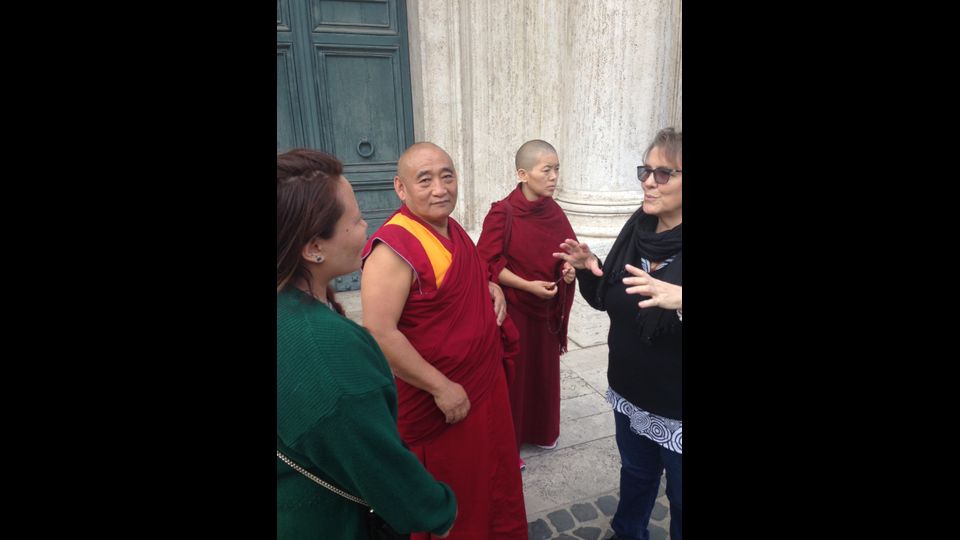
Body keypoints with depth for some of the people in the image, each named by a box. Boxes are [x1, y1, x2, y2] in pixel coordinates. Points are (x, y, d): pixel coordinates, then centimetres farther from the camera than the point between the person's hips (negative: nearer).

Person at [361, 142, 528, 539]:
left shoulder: (451, 229, 4)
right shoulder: (394, 247, -25)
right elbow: (379, 333, -28)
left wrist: (491, 286, 1)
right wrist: (441, 387, -24)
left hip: (486, 384, 9)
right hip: (440, 403, -8)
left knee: (497, 482, 28)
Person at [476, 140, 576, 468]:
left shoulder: (553, 211, 0)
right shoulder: (502, 213, -17)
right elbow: (487, 264, -17)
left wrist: (569, 267, -9)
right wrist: (528, 285, -21)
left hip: (547, 307, 6)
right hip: (514, 308, -6)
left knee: (545, 370, 19)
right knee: (512, 374, 7)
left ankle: (542, 430, 41)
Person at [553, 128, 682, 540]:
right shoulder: (638, 227, -3)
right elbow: (606, 299, 6)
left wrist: (678, 299, -45)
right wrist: (587, 269, -12)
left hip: (676, 409, -5)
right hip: (630, 392, 6)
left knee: (678, 498, 19)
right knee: (635, 474, 29)